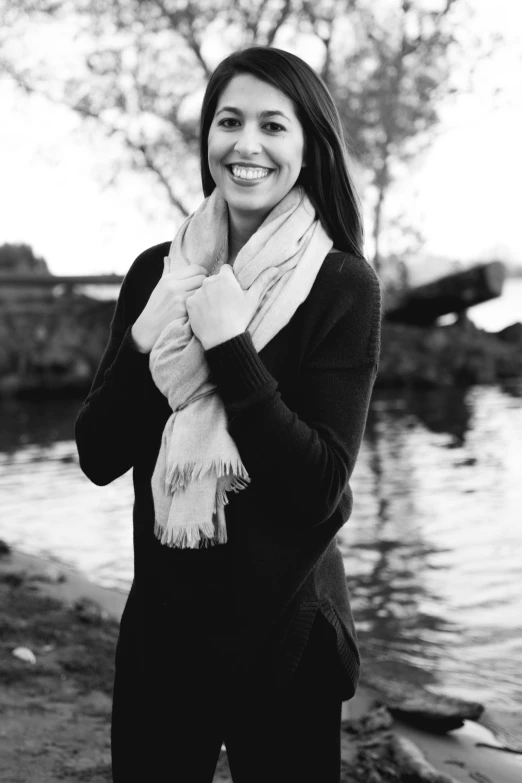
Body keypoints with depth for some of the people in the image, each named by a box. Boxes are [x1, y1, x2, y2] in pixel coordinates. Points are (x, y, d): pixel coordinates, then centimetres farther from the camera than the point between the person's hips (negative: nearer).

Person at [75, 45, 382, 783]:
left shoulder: (342, 286, -11)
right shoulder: (157, 273, 0)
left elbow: (319, 486, -17)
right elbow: (97, 456, -2)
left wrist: (229, 349, -22)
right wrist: (148, 344, -17)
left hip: (284, 629, -3)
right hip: (160, 619, 4)